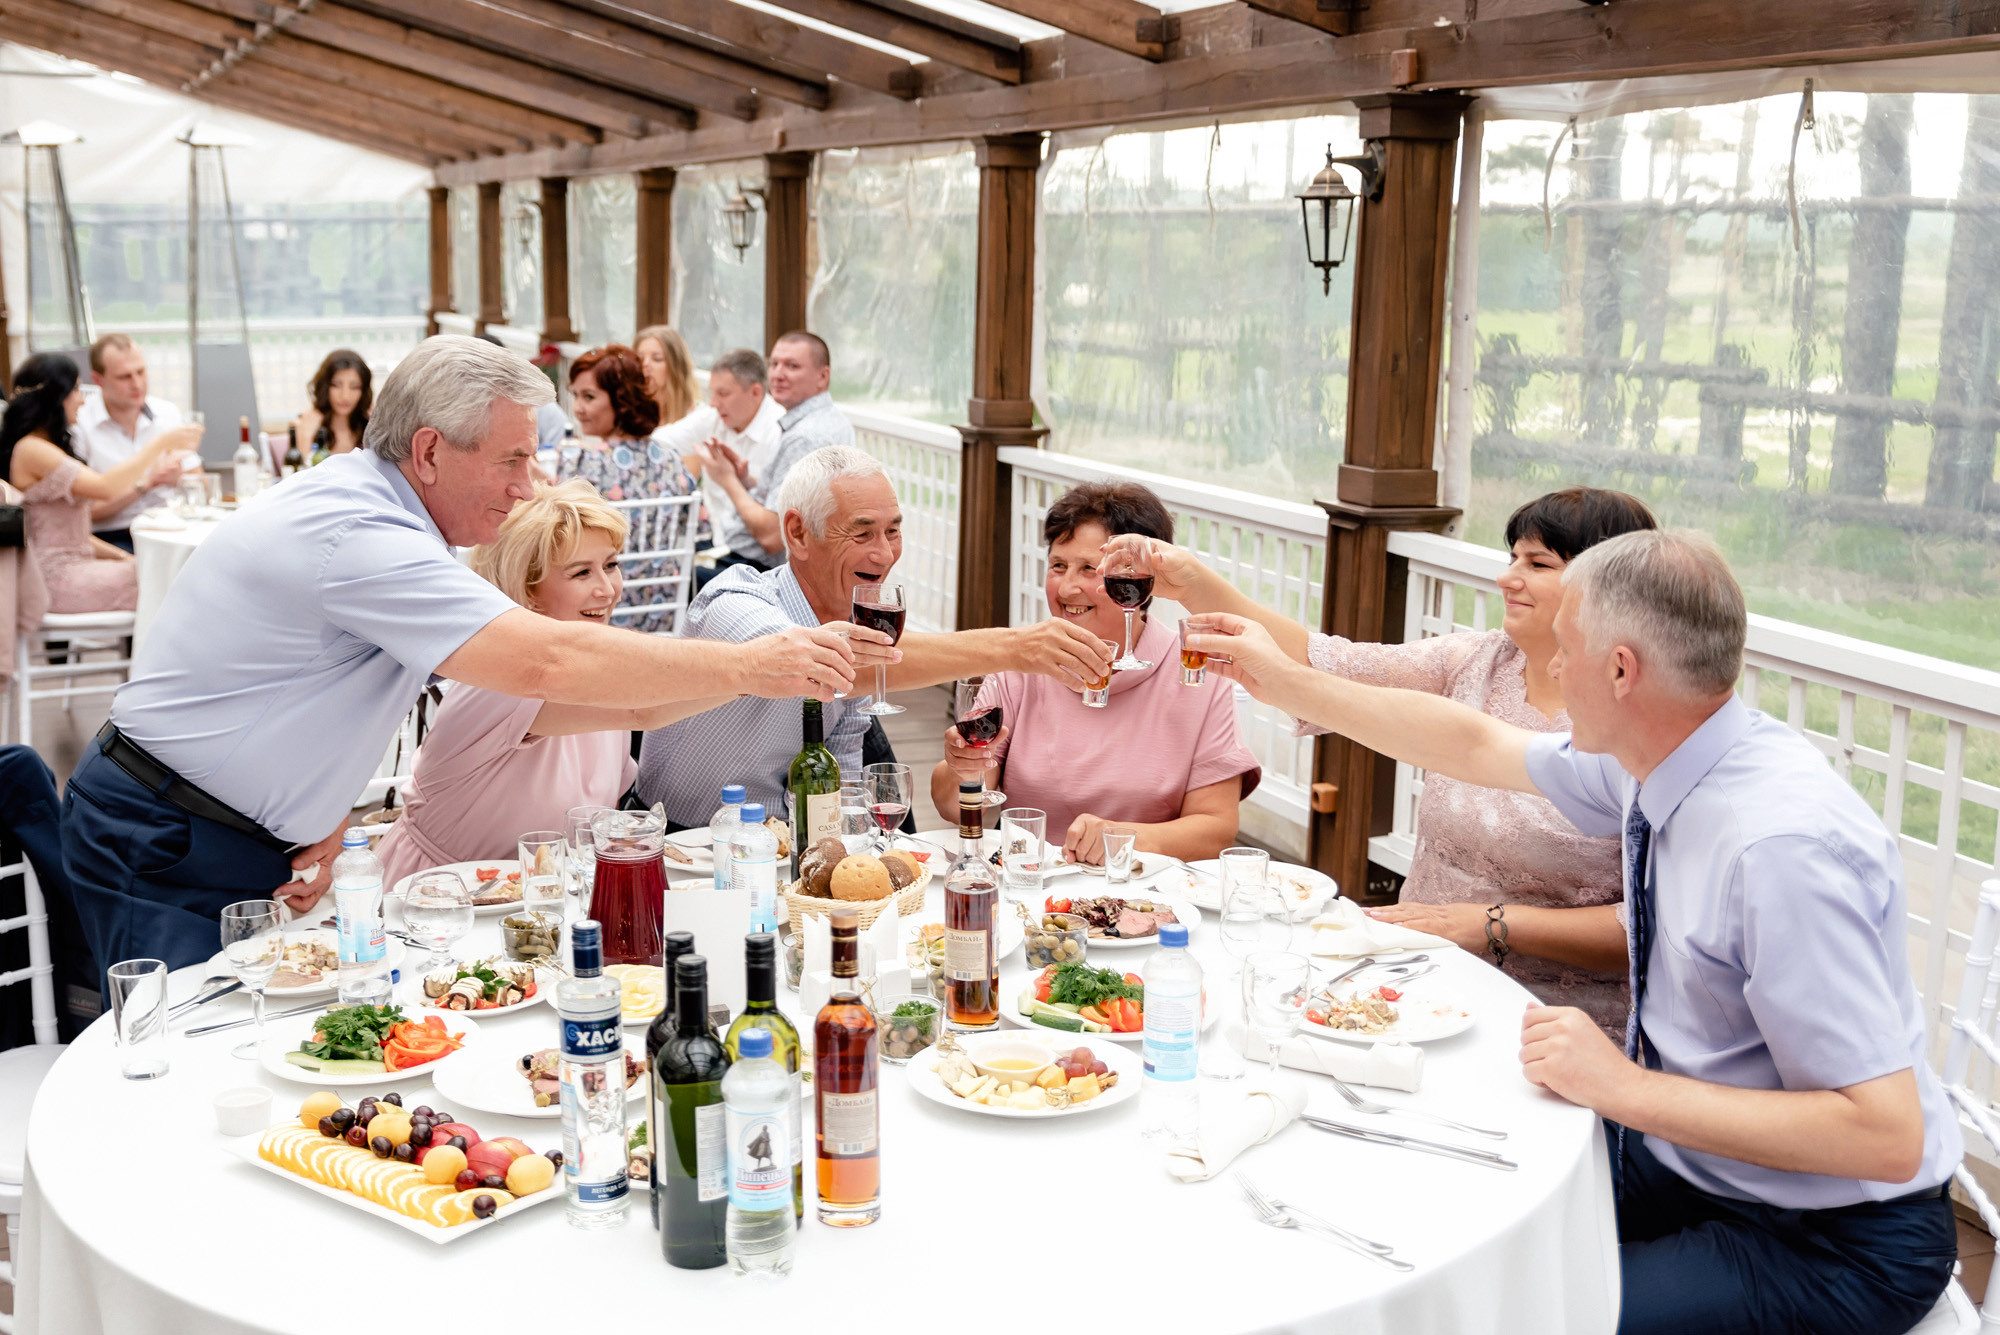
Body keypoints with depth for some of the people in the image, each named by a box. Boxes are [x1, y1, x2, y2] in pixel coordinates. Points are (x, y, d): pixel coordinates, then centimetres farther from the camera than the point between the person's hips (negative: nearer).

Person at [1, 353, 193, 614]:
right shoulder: (30, 450, -12)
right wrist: (157, 445, -15)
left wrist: (122, 556, 7)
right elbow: (106, 488, -23)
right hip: (56, 580, -9)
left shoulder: (49, 448, 20)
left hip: (76, 568, 9)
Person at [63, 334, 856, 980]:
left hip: (244, 840, 10)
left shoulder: (363, 500, 6)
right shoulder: (359, 539, -26)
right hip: (161, 847, -9)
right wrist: (747, 668, -30)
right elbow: (547, 662, -34)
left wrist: (328, 818, -2)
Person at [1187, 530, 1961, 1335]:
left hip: (1832, 1239, -8)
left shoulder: (1786, 848, -30)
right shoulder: (1655, 758, -4)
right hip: (1681, 1151, 8)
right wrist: (1283, 681, 18)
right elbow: (1475, 745, 13)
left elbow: (1888, 1135, -30)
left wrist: (1625, 1087, -28)